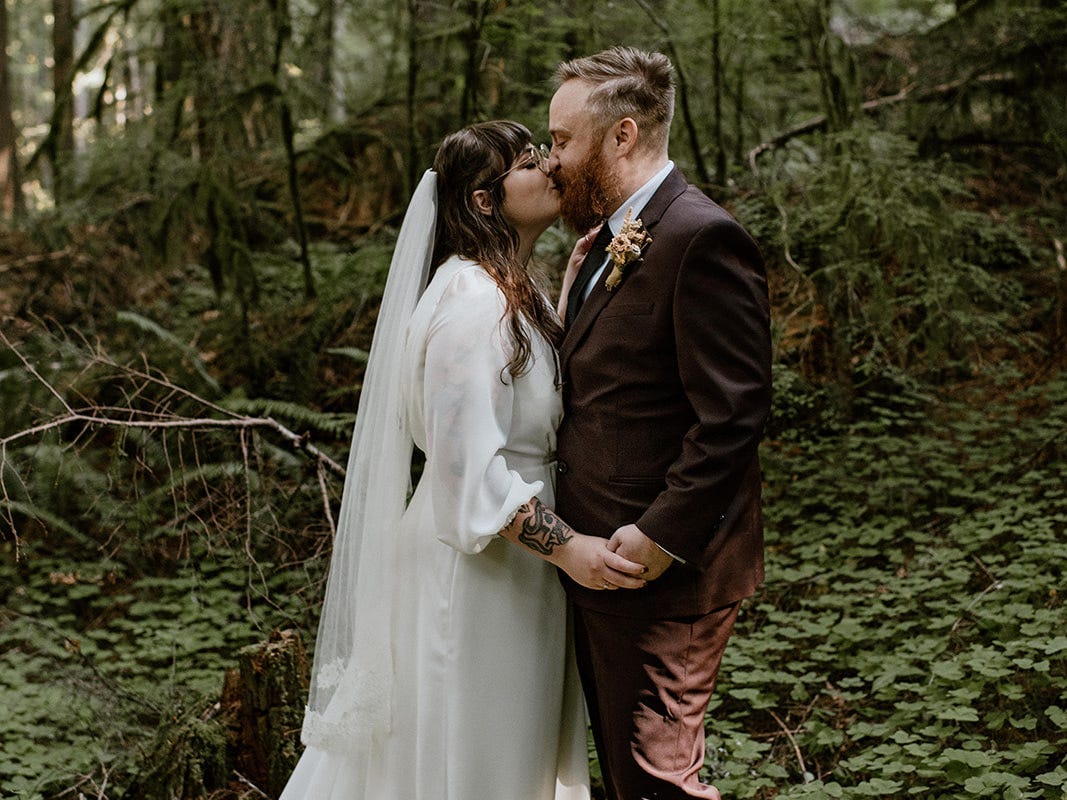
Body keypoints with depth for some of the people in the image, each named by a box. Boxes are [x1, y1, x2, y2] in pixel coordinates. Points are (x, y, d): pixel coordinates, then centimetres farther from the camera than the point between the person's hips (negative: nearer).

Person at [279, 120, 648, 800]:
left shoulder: (515, 295, 12)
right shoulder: (471, 303, -22)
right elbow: (466, 466, -26)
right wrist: (565, 545, -29)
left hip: (517, 556, 10)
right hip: (478, 566, -10)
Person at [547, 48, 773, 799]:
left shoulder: (703, 239, -18)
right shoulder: (611, 240, 14)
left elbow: (733, 414, -22)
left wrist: (660, 538, -23)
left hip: (663, 570, -10)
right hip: (600, 560, 10)